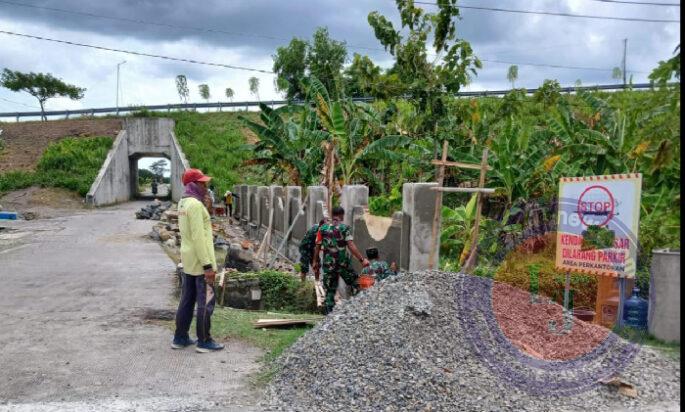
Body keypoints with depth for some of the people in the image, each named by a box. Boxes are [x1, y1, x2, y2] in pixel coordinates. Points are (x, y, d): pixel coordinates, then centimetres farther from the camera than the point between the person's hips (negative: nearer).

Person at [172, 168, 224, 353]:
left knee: (187, 299, 16)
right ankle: (204, 341, 8)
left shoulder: (183, 203, 11)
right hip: (200, 261, -9)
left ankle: (180, 338, 24)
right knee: (206, 302, 0)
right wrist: (208, 265, -21)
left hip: (188, 261, 9)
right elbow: (198, 237, -23)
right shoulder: (195, 205, -19)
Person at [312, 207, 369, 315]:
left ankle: (328, 313, 10)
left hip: (328, 263, 3)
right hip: (343, 262, -3)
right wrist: (362, 259, -16)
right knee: (355, 284, 14)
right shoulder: (344, 228, -6)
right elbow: (351, 246, -15)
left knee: (330, 290, 10)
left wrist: (315, 261, 14)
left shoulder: (323, 228, 4)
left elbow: (317, 246, 4)